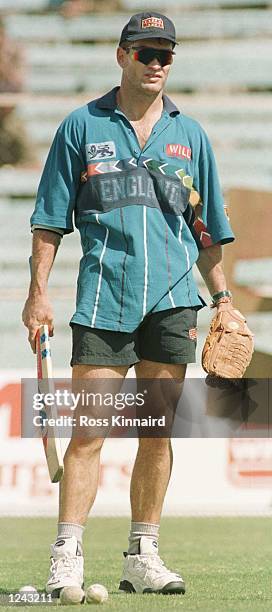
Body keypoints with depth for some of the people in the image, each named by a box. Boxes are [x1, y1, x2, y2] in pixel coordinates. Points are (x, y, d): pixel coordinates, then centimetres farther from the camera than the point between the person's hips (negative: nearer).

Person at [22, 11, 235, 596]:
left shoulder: (190, 135, 14)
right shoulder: (82, 126, 6)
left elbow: (206, 231, 18)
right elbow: (50, 218, 6)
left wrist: (223, 296, 11)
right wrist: (38, 291, -2)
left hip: (172, 300, 3)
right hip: (103, 295, -3)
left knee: (158, 434, 4)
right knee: (89, 430, -9)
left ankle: (143, 558, 10)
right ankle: (67, 558, -10)